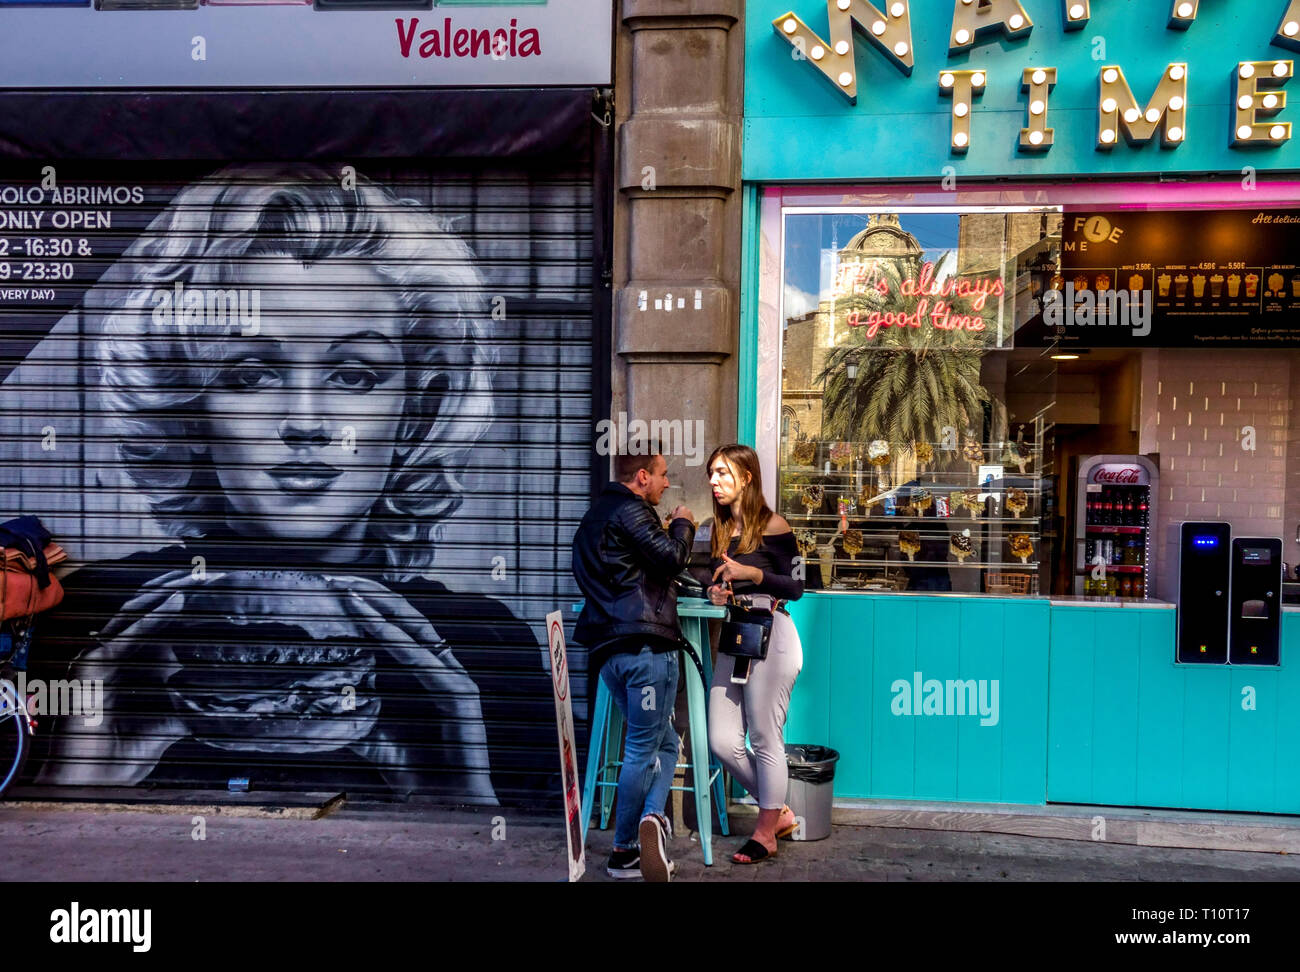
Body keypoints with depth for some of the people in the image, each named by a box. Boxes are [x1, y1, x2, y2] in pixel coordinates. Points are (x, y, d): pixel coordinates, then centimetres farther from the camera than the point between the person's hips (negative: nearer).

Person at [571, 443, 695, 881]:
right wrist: (682, 524, 3)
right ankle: (624, 852, 4)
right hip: (645, 645, -9)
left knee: (664, 743, 15)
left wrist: (674, 529, 24)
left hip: (608, 649, 10)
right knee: (643, 749, 0)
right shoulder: (629, 510, -8)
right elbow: (671, 557, -16)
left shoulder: (594, 516, 24)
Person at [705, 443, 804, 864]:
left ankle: (766, 833, 19)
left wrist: (751, 572, -20)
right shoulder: (719, 530, 13)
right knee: (722, 742, 5)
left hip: (770, 636, -7)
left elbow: (795, 588, -8)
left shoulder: (772, 526, -7)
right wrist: (716, 592, 0)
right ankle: (779, 812, 26)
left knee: (765, 738, 0)